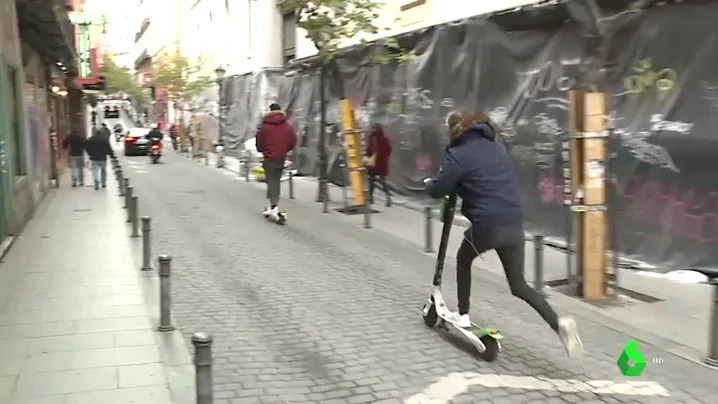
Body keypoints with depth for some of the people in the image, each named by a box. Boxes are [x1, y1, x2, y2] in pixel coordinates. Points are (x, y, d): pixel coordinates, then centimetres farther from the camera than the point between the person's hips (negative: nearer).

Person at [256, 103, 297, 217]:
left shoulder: (264, 126, -6)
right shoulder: (288, 127, 1)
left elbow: (259, 142, -1)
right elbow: (293, 142, 4)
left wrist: (262, 151, 19)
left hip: (269, 157, -3)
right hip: (281, 157, 3)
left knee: (271, 181, -5)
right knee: (277, 181, 15)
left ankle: (274, 206, -19)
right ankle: (274, 204, 19)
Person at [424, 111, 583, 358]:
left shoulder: (459, 153, -4)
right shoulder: (496, 147, 18)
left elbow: (438, 190, -3)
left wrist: (429, 184, 19)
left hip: (487, 225, -6)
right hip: (514, 223, 6)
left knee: (463, 260, 27)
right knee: (519, 285, 13)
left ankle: (463, 316, 31)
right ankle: (558, 324, -8)